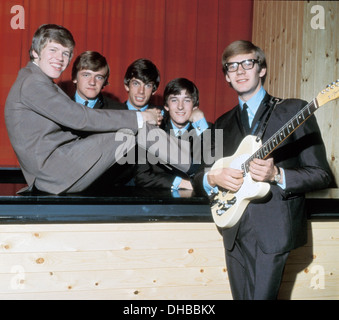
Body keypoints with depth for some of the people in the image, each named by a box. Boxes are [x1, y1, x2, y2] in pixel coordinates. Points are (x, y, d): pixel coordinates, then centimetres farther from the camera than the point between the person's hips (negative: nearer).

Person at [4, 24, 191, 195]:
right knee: (133, 131, -11)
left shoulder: (41, 83, 20)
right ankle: (194, 164, 0)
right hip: (53, 176, -9)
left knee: (134, 125, 3)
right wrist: (138, 118, -13)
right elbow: (79, 118, -19)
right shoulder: (32, 82, -12)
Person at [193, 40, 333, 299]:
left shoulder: (294, 110, -1)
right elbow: (200, 176, 14)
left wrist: (276, 175, -19)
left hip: (273, 231, -5)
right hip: (235, 233, 5)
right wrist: (212, 178, -9)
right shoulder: (223, 124, 15)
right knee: (242, 296, 11)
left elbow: (322, 175, -3)